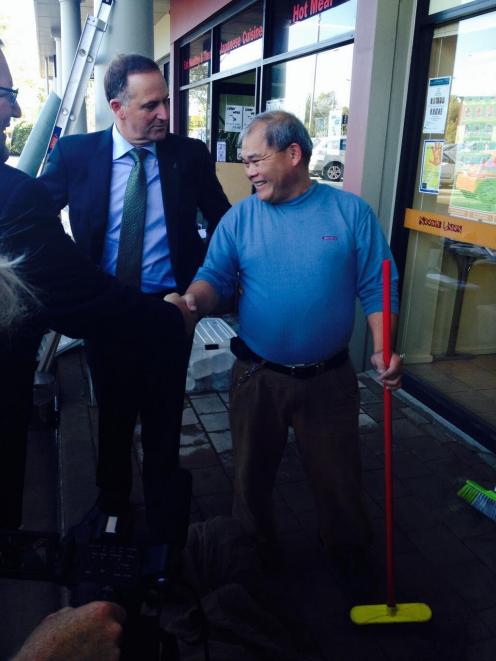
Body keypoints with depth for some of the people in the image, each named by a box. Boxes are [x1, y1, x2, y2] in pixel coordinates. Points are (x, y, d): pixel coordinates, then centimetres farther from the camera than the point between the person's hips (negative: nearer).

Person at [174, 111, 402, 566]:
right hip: (256, 376, 2)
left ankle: (349, 557, 44)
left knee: (339, 479, 13)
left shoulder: (351, 212, -4)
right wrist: (194, 298, -27)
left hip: (329, 380, -1)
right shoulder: (240, 217, -1)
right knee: (252, 474, 18)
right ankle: (254, 551, 45)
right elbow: (215, 277, -5)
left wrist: (383, 350, -16)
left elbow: (376, 288, -4)